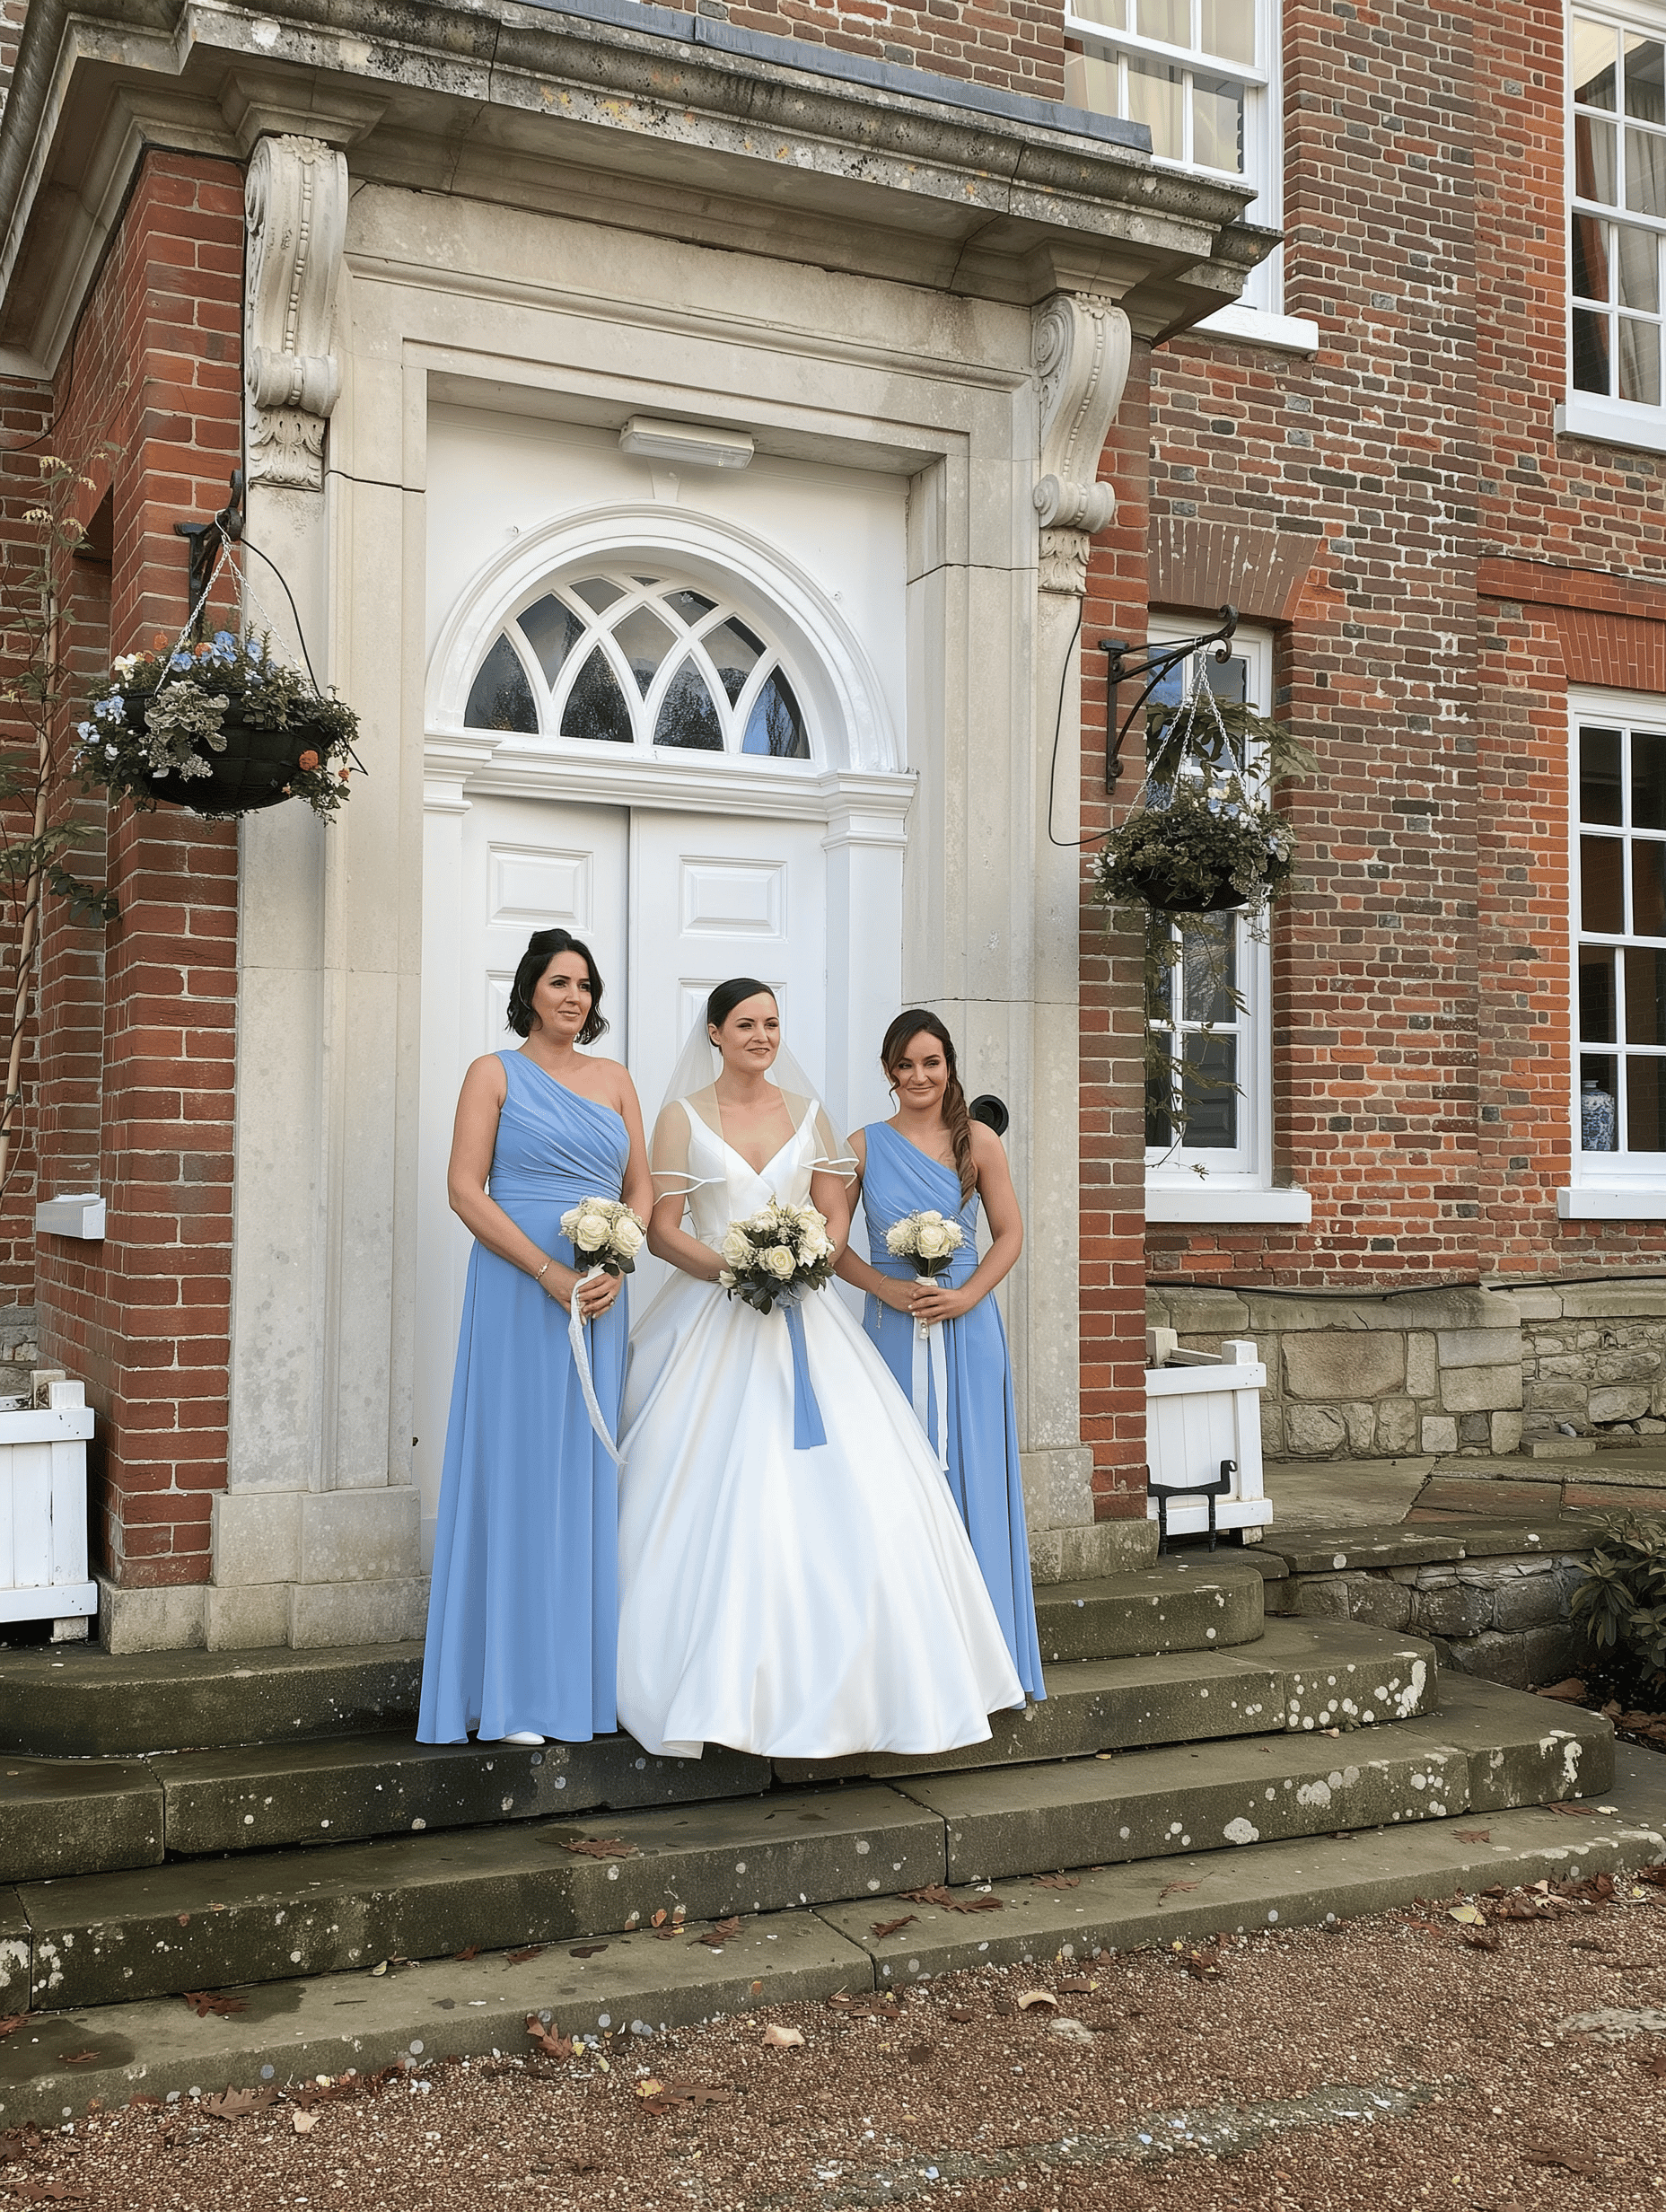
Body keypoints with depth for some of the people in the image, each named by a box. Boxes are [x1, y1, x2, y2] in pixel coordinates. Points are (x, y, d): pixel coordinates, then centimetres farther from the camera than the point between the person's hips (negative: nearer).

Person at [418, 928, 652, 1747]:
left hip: (600, 1300, 5)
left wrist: (614, 1268, -6)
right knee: (517, 1472, -3)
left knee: (588, 1475, 7)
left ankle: (581, 1679, 16)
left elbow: (641, 1188, 12)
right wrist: (550, 1271, -15)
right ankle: (512, 1694, 3)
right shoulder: (495, 1074, 2)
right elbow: (465, 1188, -6)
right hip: (517, 1295, -4)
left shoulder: (614, 1079, 14)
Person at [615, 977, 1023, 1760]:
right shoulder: (683, 1117, 2)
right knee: (714, 1502, -8)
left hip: (801, 1318, 3)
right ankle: (714, 1689, 3)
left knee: (844, 1485, -5)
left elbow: (835, 1214, 11)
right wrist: (728, 1267, -17)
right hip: (713, 1321, -3)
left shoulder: (806, 1112, 12)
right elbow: (662, 1228, -2)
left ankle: (841, 1682, 6)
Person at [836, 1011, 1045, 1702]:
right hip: (893, 1331, 0)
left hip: (967, 1331, 0)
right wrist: (886, 1287, -10)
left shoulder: (978, 1141, 3)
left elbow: (1009, 1234, 4)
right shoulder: (864, 1147, 3)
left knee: (970, 1480, 1)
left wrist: (967, 1294, -10)